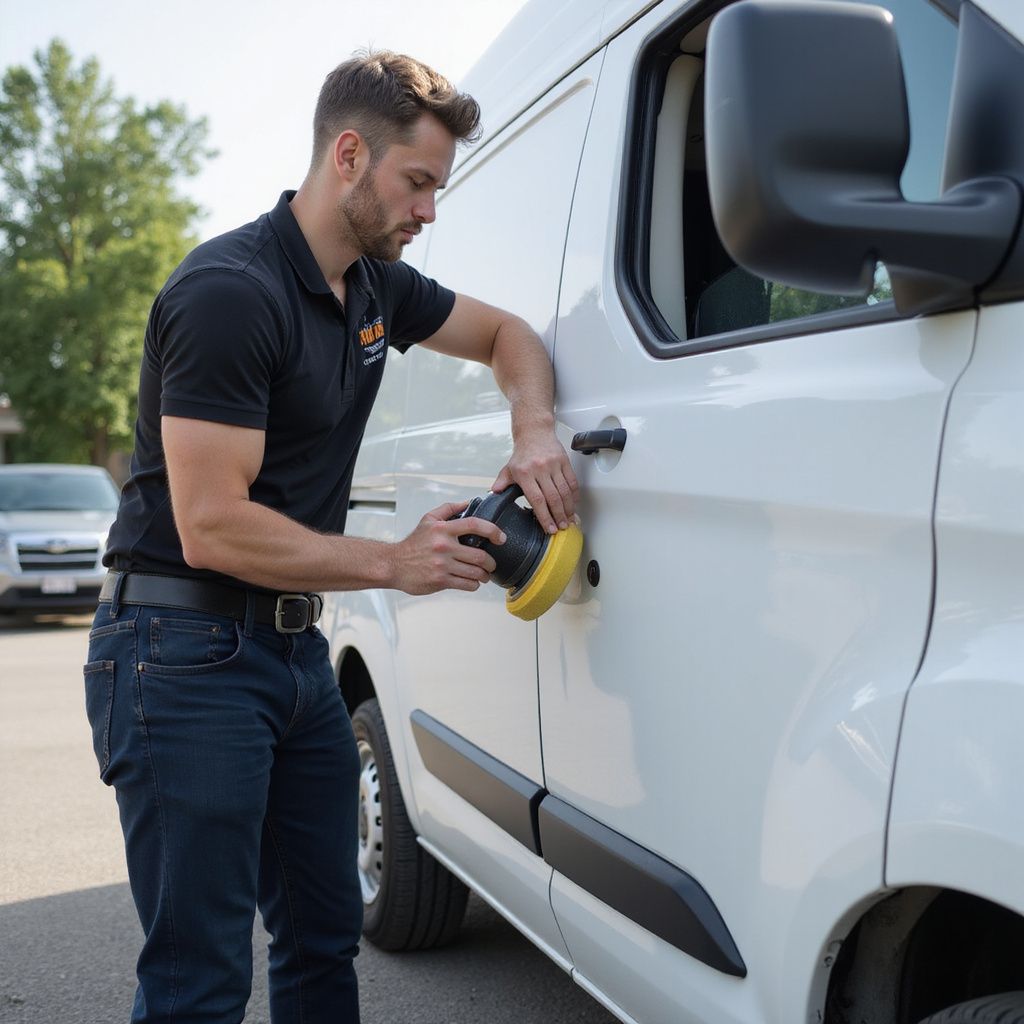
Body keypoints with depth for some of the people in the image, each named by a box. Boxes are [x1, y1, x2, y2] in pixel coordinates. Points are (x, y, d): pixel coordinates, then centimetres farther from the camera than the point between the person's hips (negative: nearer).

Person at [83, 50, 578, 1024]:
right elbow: (212, 528, -23)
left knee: (325, 937, 15)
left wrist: (534, 433, 2)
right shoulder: (230, 293, -19)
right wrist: (395, 562, -16)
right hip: (186, 654, -9)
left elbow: (506, 334, 24)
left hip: (293, 648, 9)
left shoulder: (375, 284, 8)